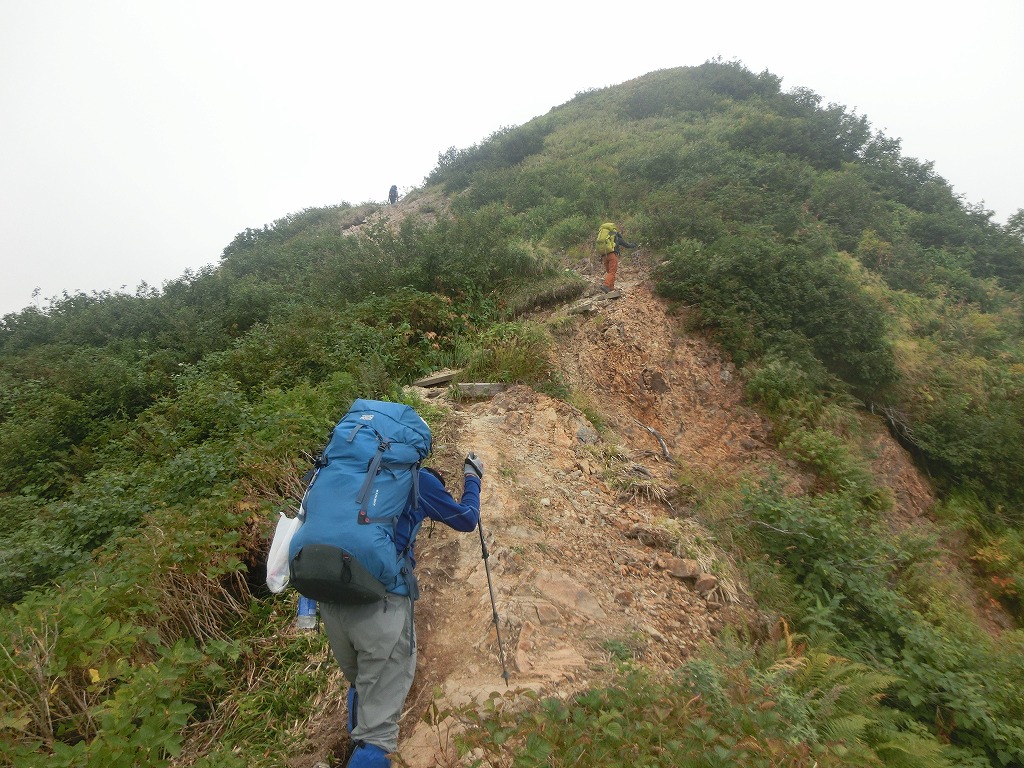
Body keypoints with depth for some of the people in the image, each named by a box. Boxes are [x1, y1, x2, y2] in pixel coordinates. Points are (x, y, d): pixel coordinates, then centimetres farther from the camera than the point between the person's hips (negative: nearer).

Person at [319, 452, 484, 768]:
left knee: (361, 685, 31)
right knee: (377, 728, 1)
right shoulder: (419, 480, 2)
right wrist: (472, 479, 28)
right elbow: (466, 520, 12)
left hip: (330, 599, 7)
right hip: (382, 599, -7)